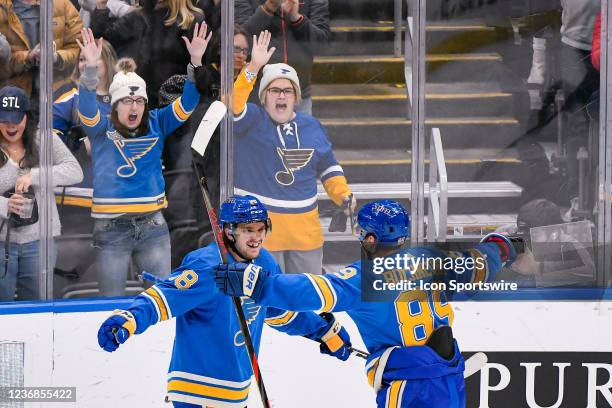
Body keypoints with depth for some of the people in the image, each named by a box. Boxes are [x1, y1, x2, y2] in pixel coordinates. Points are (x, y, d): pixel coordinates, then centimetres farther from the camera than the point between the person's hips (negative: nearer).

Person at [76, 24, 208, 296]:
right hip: (111, 230, -2)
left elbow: (186, 103, -2)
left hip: (152, 225, 2)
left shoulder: (156, 125, 6)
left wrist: (196, 63, -18)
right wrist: (91, 68, -37)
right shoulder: (101, 129, -2)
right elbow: (86, 106, -20)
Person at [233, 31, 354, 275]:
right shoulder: (251, 121, -4)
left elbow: (328, 167, 21)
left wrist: (344, 195, 6)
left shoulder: (312, 127, 11)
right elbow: (235, 102, -25)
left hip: (306, 228, 5)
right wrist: (254, 67, -36)